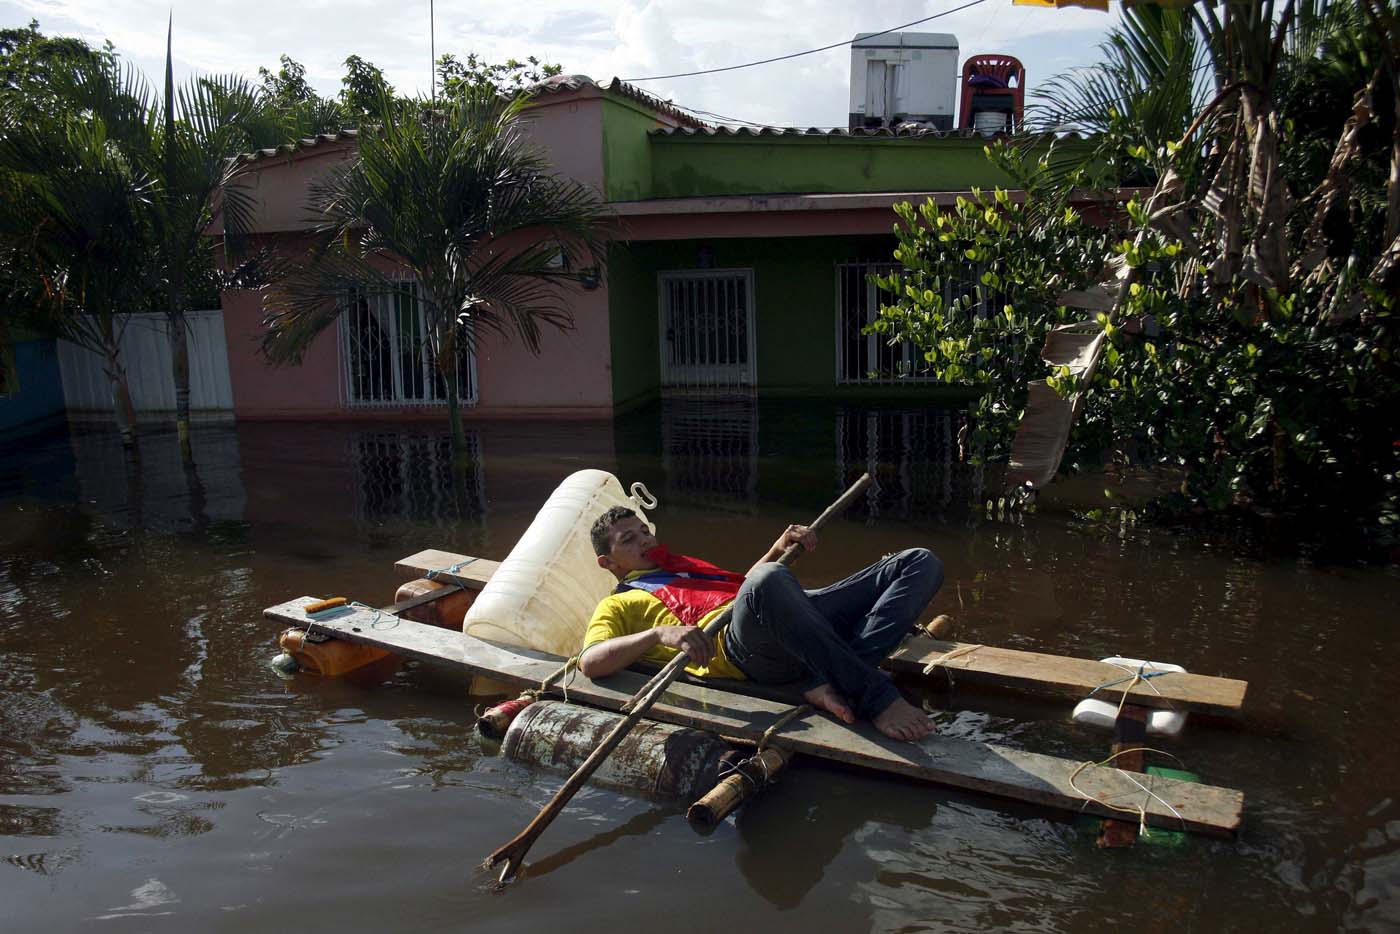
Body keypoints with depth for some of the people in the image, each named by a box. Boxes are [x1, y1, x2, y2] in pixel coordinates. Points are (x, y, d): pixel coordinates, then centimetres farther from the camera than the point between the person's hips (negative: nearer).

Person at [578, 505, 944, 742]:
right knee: (768, 581, -43)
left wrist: (779, 549, 23)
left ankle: (826, 683, -26)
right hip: (734, 641, -8)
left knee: (922, 563, -4)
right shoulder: (619, 605, 19)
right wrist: (660, 633, -17)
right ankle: (876, 696, -33)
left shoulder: (685, 566, 41)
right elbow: (590, 663, 0)